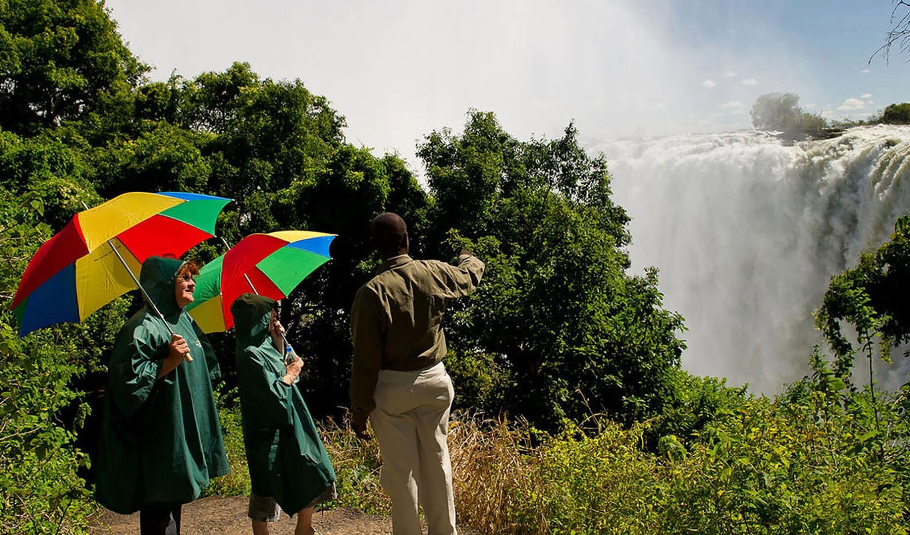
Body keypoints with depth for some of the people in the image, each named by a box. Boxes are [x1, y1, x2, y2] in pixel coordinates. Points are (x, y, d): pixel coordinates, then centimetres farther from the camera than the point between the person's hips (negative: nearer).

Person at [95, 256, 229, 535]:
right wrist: (169, 362, -25)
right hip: (159, 438, -9)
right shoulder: (143, 327, -16)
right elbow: (127, 380, -22)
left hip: (184, 435, 9)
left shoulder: (185, 320, 12)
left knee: (174, 504, 18)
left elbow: (207, 366, 26)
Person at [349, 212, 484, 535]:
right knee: (437, 463, 15)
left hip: (391, 389, -4)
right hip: (434, 381, 4)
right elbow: (470, 276, 22)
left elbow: (366, 360, -13)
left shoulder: (372, 292, -16)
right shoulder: (434, 273, -3)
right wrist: (469, 259, 46)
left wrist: (359, 410, -4)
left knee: (401, 472, 6)